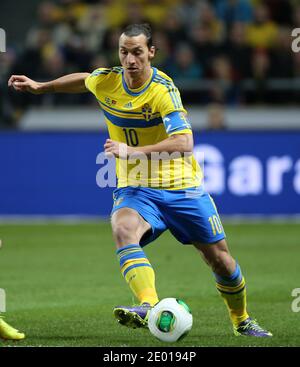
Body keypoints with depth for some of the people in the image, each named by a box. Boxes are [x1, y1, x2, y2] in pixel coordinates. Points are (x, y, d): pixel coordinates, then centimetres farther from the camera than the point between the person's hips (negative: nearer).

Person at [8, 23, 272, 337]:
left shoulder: (163, 89, -20)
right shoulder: (104, 81, -5)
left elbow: (184, 143, -30)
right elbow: (82, 80, 22)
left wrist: (134, 151, -37)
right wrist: (41, 87, 25)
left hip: (182, 187, -2)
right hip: (136, 188, 2)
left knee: (219, 258, 6)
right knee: (123, 230, -33)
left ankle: (242, 321, 32)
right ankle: (150, 307, -49)